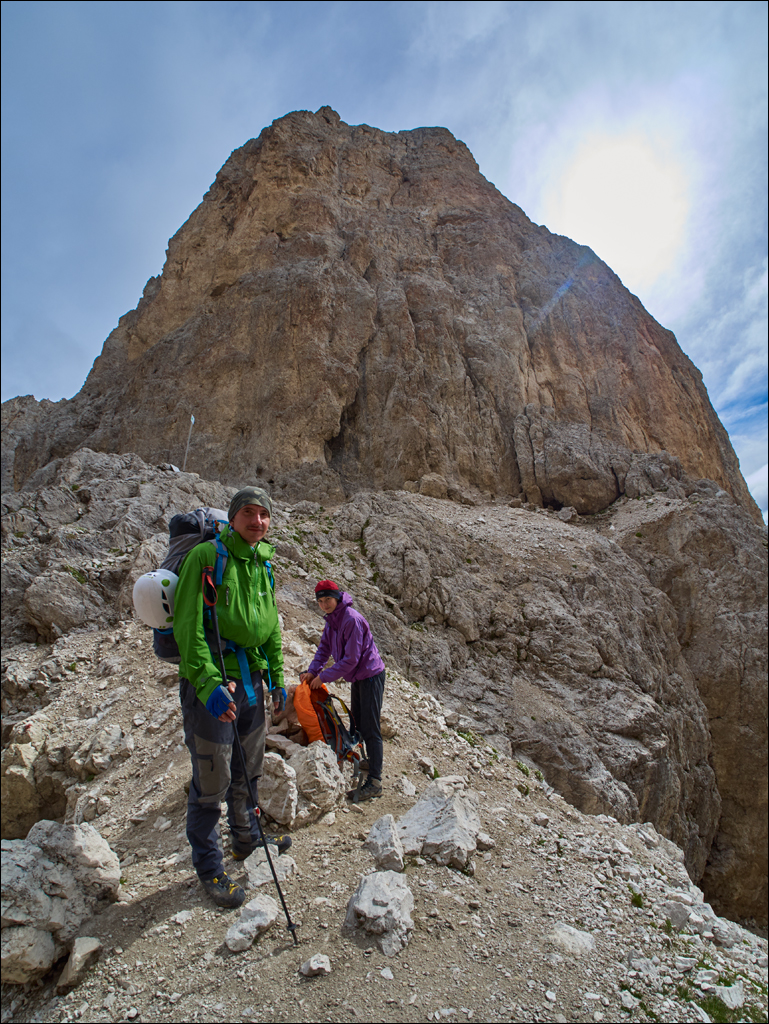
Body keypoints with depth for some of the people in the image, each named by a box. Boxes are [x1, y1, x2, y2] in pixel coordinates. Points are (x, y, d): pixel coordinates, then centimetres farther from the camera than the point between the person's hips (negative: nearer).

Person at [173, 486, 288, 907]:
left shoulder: (264, 565, 8)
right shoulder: (206, 556, -14)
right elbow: (188, 625, -20)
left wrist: (276, 677, 16)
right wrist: (209, 683, -28)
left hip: (251, 680, 7)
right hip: (210, 683, -7)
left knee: (248, 770, 23)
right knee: (211, 782, 6)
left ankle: (246, 838, 46)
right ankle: (209, 868, 28)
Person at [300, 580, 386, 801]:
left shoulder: (352, 619, -24)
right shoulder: (332, 619, 4)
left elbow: (350, 659, -24)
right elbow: (324, 648, 9)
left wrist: (324, 677, -18)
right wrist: (312, 671, -6)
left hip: (371, 676, -9)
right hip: (357, 678, 9)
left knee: (370, 730, -6)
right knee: (357, 725, 18)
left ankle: (375, 782, 1)